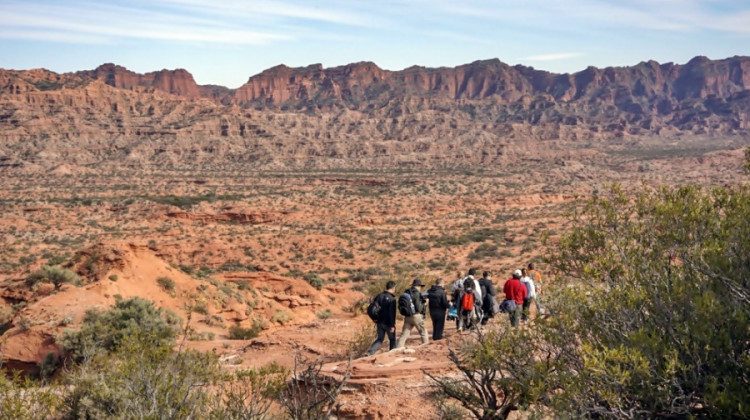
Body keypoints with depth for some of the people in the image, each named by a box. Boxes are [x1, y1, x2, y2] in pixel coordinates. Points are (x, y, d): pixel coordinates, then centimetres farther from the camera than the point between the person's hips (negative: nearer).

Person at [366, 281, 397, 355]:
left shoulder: (379, 296, 4)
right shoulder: (392, 299, -16)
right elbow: (392, 313, -21)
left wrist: (376, 319, 18)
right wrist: (392, 325, -18)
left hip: (380, 322, 5)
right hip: (388, 323, -5)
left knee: (379, 339, 13)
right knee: (393, 339, 13)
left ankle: (370, 352, -4)